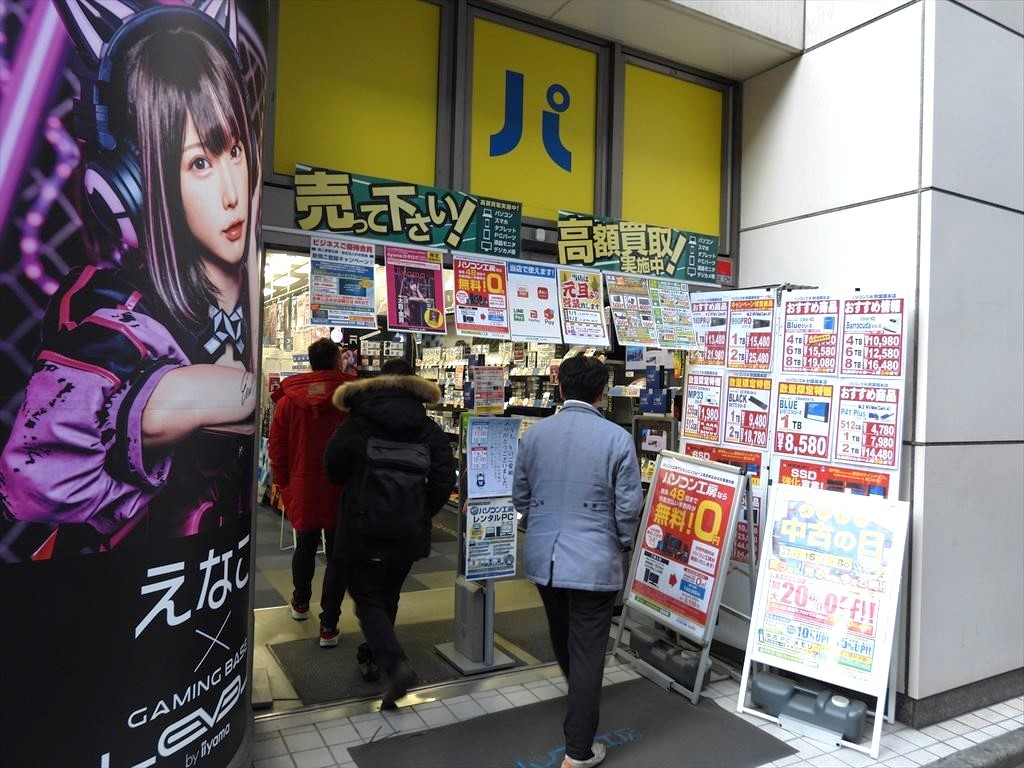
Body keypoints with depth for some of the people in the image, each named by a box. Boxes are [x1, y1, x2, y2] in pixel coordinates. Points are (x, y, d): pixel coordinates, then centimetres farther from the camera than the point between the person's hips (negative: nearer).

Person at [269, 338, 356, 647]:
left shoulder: (288, 398, -3)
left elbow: (277, 446, 1)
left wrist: (282, 483, 13)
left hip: (302, 487, 3)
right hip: (342, 489, -3)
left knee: (305, 546, 22)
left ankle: (300, 603, 43)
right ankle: (328, 626, 8)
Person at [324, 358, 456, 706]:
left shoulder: (355, 426, -9)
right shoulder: (430, 429, -2)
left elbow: (333, 469, -1)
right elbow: (445, 478, -7)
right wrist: (422, 513, 7)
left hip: (362, 530, -3)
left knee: (368, 599, 4)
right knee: (387, 596, 22)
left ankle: (395, 664, -14)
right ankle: (373, 656, 36)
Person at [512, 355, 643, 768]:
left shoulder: (535, 433, -1)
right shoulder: (617, 438, -13)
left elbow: (520, 495, 7)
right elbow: (628, 506, -9)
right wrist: (623, 543, 11)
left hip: (542, 556, 5)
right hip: (593, 561, -5)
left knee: (562, 638, 26)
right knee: (587, 652, 6)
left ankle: (580, 697, 54)